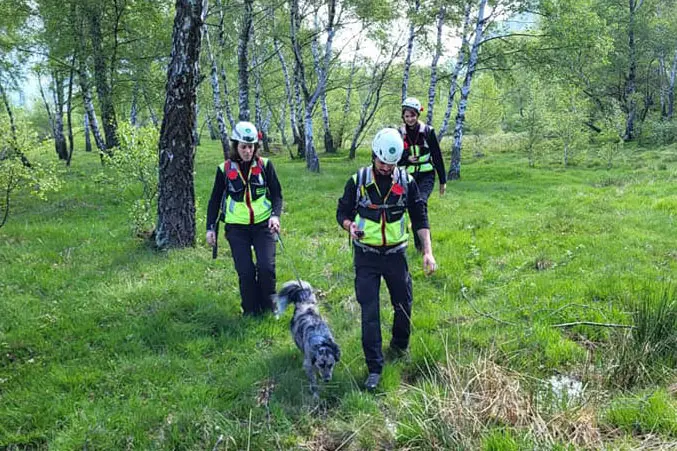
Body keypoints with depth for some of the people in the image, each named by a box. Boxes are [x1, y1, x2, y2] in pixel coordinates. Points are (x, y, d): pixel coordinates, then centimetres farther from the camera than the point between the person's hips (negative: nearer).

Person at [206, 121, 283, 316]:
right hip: (237, 228, 0)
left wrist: (275, 215, -14)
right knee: (245, 272, -6)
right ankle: (251, 312, 10)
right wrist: (210, 228, 5)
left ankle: (269, 310, 10)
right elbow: (215, 200, 10)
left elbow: (277, 194, 4)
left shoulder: (265, 165, 0)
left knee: (266, 267, -12)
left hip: (263, 225, 0)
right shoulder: (224, 169, 1)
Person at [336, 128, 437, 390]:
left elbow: (420, 218, 1)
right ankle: (374, 368, 5)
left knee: (404, 304, 13)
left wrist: (427, 251, -6)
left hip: (396, 253, 2)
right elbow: (342, 212, 1)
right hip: (366, 256, -2)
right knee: (369, 311, -4)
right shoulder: (357, 181, -8)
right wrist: (350, 226, -22)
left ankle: (400, 345, 42)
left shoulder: (406, 182, -4)